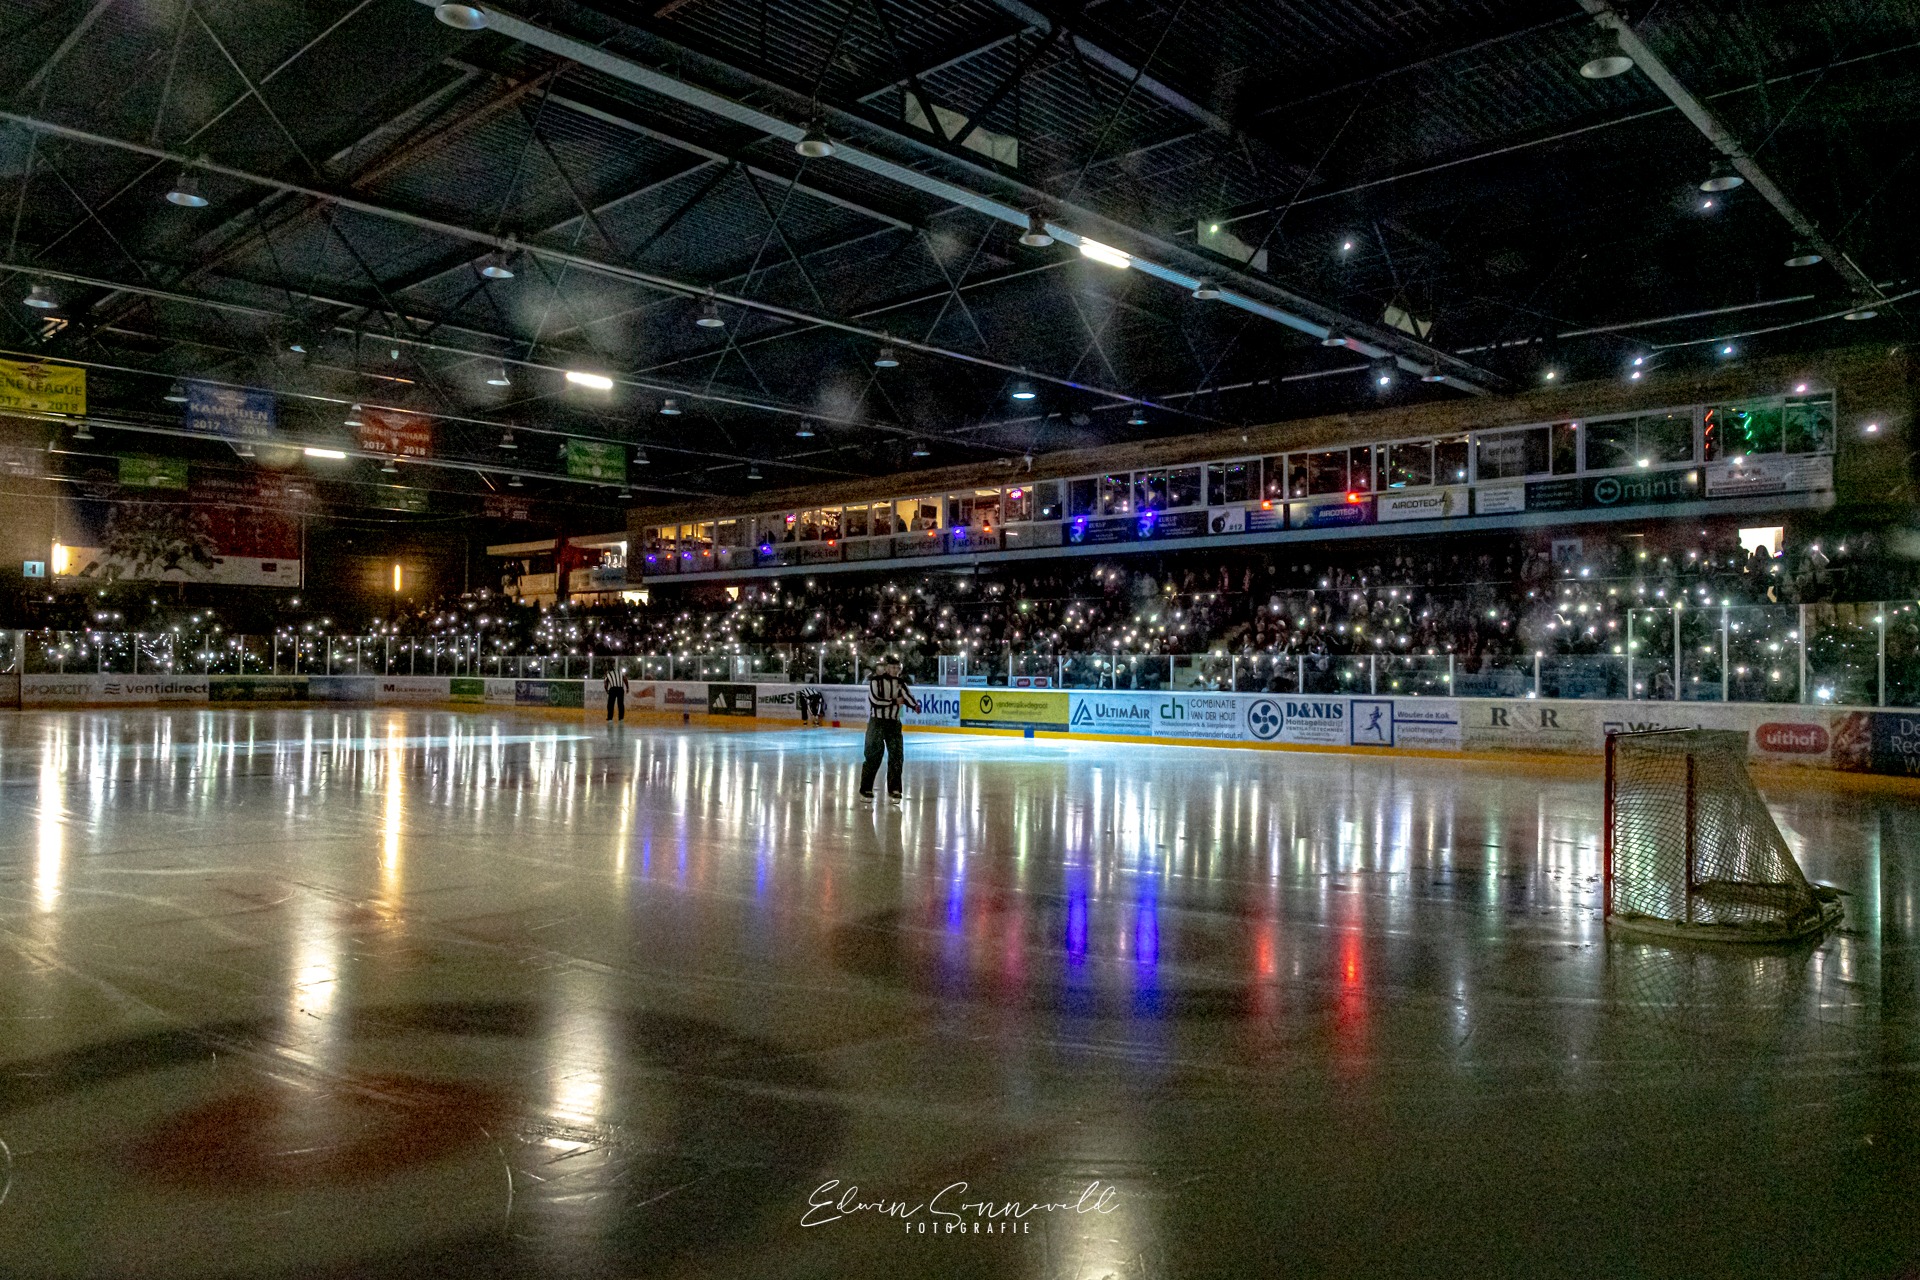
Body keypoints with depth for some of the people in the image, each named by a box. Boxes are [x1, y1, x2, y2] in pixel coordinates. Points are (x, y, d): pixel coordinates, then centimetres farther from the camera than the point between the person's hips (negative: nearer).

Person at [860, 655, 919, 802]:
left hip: (894, 723, 5)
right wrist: (894, 702, -14)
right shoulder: (876, 681, -6)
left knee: (897, 756, 2)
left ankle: (893, 790, 12)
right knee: (873, 756, -5)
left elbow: (906, 696, -9)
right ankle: (866, 790, 3)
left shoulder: (900, 683, 7)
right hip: (877, 722, -5)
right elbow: (875, 700, -18)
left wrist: (915, 705, -31)